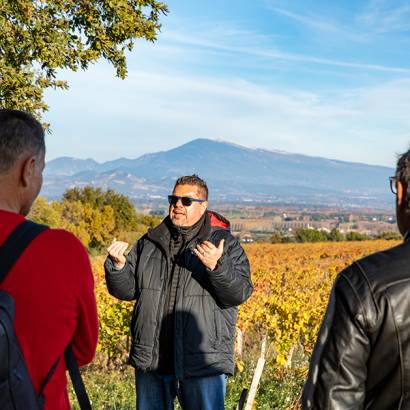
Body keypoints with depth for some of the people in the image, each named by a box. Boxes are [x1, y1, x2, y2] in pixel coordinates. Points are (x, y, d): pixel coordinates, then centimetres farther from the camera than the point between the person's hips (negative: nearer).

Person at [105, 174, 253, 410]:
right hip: (152, 359, 4)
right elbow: (127, 290, 10)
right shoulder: (150, 243, 10)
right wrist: (118, 265, -10)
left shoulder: (225, 243, 0)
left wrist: (217, 267, -27)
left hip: (203, 363, -3)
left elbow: (240, 294, -10)